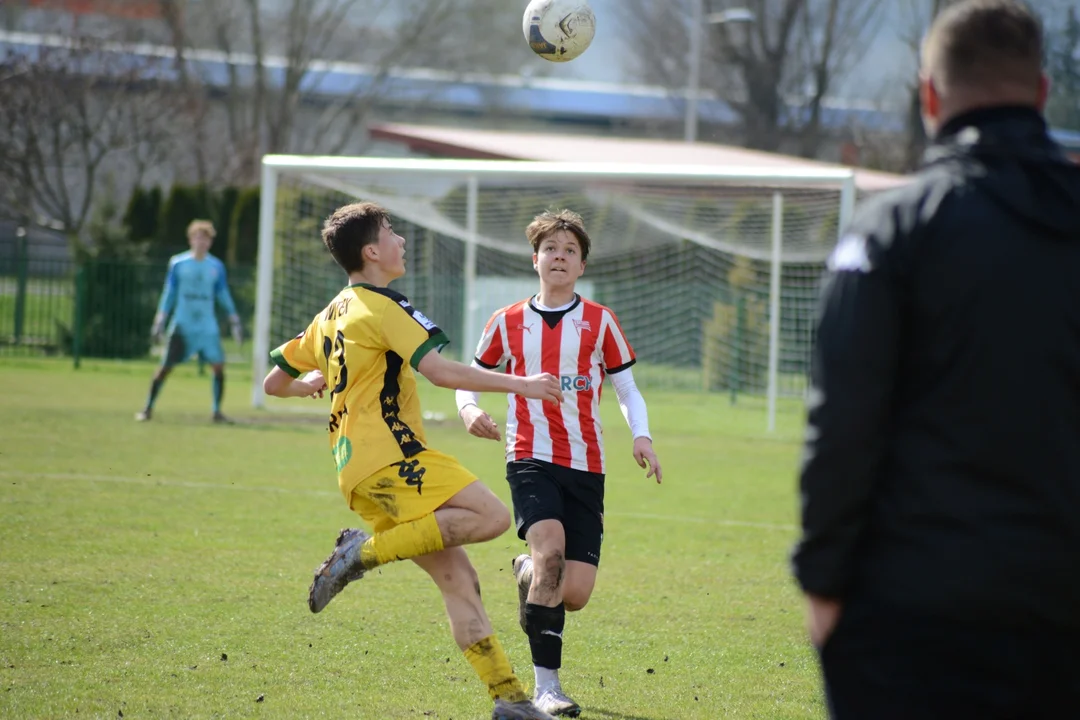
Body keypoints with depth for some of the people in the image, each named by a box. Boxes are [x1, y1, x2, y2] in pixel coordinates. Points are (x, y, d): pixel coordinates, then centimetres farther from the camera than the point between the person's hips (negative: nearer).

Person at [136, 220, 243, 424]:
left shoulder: (217, 267, 4)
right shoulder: (177, 263, -1)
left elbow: (223, 295, 12)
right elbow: (169, 293, 4)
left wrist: (234, 321, 8)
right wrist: (159, 321, 1)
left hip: (208, 328, 2)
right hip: (182, 326, -2)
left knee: (219, 366, -7)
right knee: (165, 367, -3)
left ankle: (217, 412, 5)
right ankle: (148, 408, 9)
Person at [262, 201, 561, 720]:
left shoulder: (331, 317, 20)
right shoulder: (382, 308, -6)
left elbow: (274, 384, 27)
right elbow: (440, 371, -16)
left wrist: (315, 383, 47)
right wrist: (519, 385, -10)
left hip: (362, 474, 9)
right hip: (390, 457, -9)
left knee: (457, 578, 5)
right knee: (491, 516, -22)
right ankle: (367, 551, -18)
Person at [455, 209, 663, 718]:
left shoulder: (599, 322, 6)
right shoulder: (507, 323, 7)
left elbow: (628, 390, 10)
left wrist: (641, 436, -9)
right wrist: (469, 409, -3)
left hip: (585, 466, 1)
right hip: (531, 459, -1)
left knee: (575, 594, -7)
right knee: (551, 548, -28)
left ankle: (528, 572, 33)